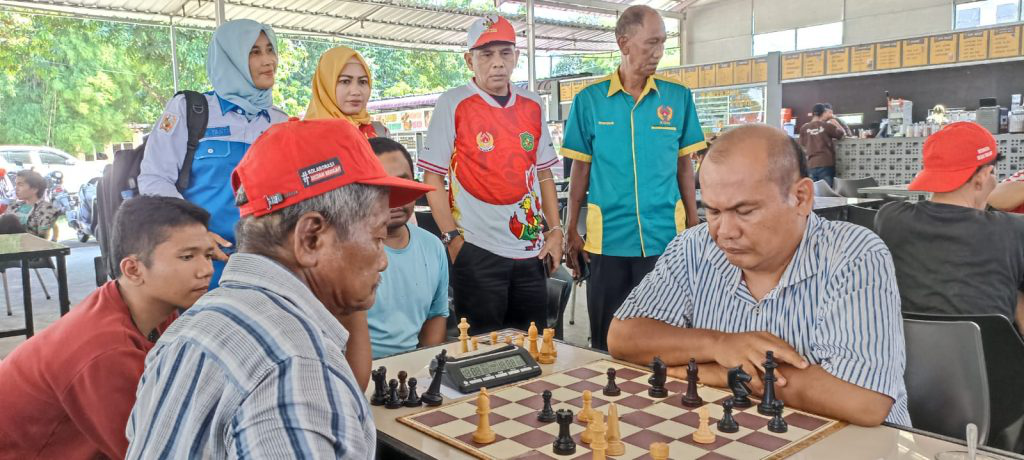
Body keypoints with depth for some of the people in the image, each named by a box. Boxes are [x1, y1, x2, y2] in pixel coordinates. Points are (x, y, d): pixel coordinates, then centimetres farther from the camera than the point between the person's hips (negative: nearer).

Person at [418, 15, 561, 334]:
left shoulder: (533, 106, 9)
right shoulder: (452, 104, -4)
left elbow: (544, 175, 14)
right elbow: (433, 179, -3)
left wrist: (555, 232, 6)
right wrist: (452, 238, -9)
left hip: (532, 249, 4)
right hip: (477, 250, -4)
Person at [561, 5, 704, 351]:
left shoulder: (678, 97, 2)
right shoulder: (589, 100, -1)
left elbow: (684, 166, 7)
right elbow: (580, 170, 4)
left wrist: (694, 228, 5)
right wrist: (571, 232, 2)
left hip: (667, 236, 1)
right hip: (608, 237, 0)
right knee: (606, 341, 10)